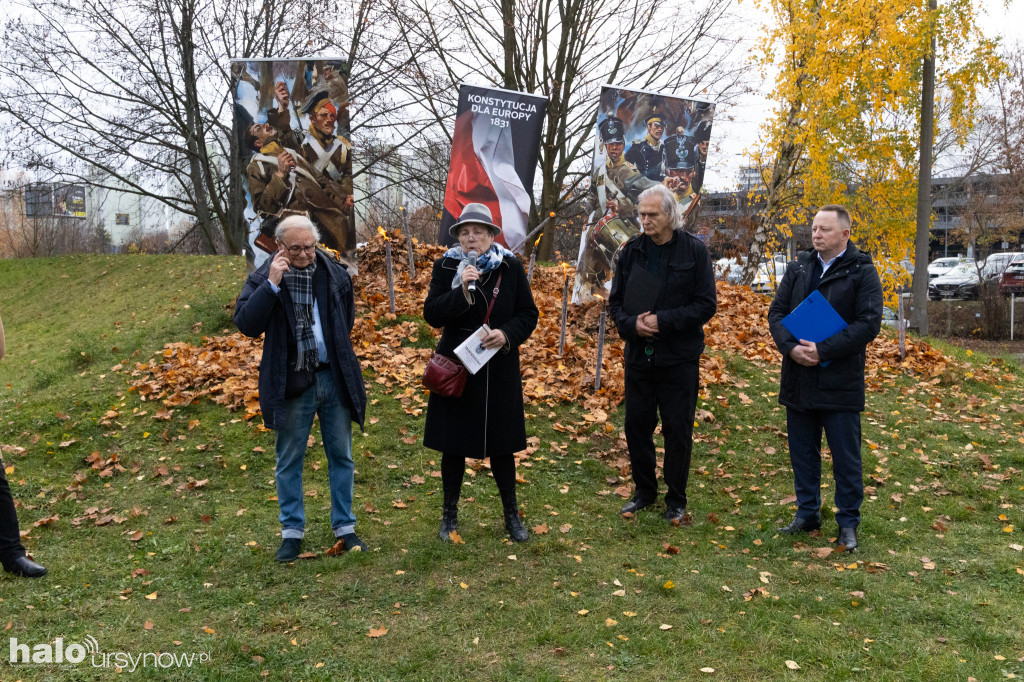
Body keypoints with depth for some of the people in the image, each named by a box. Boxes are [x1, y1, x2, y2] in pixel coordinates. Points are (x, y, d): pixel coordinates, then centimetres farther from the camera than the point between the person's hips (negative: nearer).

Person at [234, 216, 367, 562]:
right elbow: (246, 324, -18)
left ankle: (344, 526, 24)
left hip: (334, 379, 2)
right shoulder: (263, 279, -5)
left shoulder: (335, 274, 2)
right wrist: (272, 285, -23)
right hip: (291, 384, -2)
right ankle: (292, 531, 23)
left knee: (341, 456, 11)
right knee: (289, 461, 9)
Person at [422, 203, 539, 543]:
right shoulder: (445, 267, -1)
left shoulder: (511, 267, 0)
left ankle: (511, 514, 26)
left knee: (501, 444, 9)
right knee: (453, 444, 7)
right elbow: (431, 314, -10)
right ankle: (450, 513, 24)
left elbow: (528, 314, 3)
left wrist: (508, 334, -16)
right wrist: (462, 290, -23)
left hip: (499, 371, 0)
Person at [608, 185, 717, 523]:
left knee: (677, 429, 4)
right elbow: (615, 301, 9)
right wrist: (631, 324, -12)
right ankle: (645, 491, 29)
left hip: (679, 358, -3)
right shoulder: (631, 250, 5)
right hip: (638, 354, 4)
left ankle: (676, 500, 19)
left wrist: (664, 320, -18)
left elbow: (707, 304, -8)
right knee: (636, 425, 11)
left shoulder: (693, 250, -6)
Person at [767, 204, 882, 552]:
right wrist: (791, 347, -12)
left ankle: (848, 522, 19)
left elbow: (868, 324, -12)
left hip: (840, 383, -4)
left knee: (846, 457, 5)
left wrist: (823, 350, -20)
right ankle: (807, 513, 29)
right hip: (798, 380, 5)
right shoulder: (798, 269, 9)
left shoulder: (862, 272, -4)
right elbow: (776, 313, 6)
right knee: (802, 451, 14)